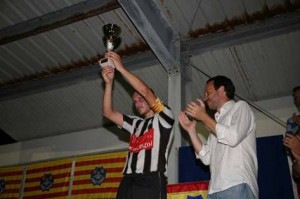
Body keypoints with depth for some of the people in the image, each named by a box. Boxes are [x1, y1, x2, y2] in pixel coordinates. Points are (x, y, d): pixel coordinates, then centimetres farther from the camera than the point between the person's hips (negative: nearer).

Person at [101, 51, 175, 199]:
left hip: (150, 182, -6)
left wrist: (121, 68, 1)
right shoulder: (135, 123, 29)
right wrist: (108, 82, 12)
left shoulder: (163, 119, 11)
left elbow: (145, 91, -3)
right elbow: (108, 113, 21)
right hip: (128, 183, 6)